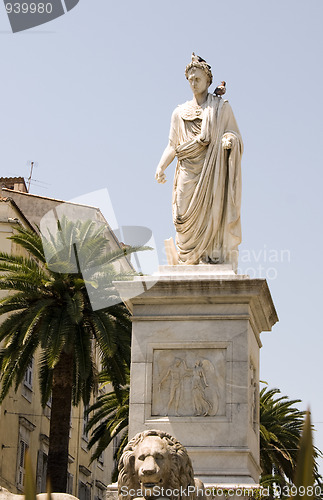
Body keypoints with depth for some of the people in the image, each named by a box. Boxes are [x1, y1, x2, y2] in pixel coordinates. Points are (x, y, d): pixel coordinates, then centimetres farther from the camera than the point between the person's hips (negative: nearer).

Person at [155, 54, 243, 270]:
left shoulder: (222, 107, 11)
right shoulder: (180, 112, 19)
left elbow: (236, 136, 6)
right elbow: (172, 146, 16)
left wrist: (229, 140, -18)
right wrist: (161, 166, 0)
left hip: (213, 172, -2)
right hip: (188, 172, 2)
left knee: (213, 217, -13)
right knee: (185, 218, -9)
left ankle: (215, 261, -14)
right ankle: (189, 267, -7)